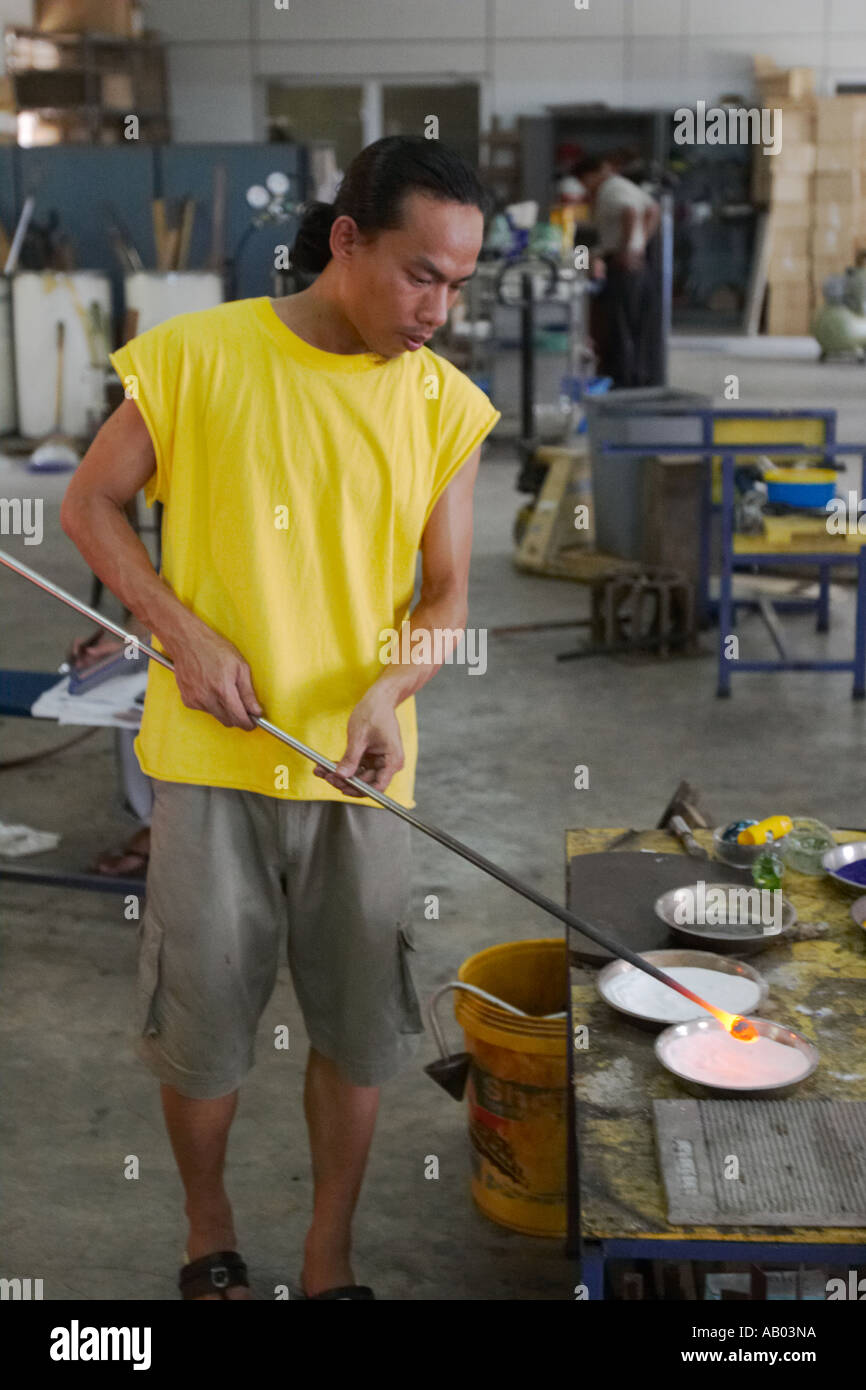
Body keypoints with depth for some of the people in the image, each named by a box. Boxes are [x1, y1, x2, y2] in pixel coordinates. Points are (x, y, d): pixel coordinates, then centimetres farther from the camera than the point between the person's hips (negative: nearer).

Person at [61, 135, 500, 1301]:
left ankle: (330, 1260, 30)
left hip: (363, 767, 2)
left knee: (361, 1029, 9)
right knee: (202, 1027, 9)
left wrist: (386, 692, -17)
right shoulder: (198, 355, -8)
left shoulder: (447, 404, 0)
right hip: (210, 761, -2)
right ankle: (208, 1236, 35)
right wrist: (187, 635, -11)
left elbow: (446, 599, 3)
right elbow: (89, 505, 2)